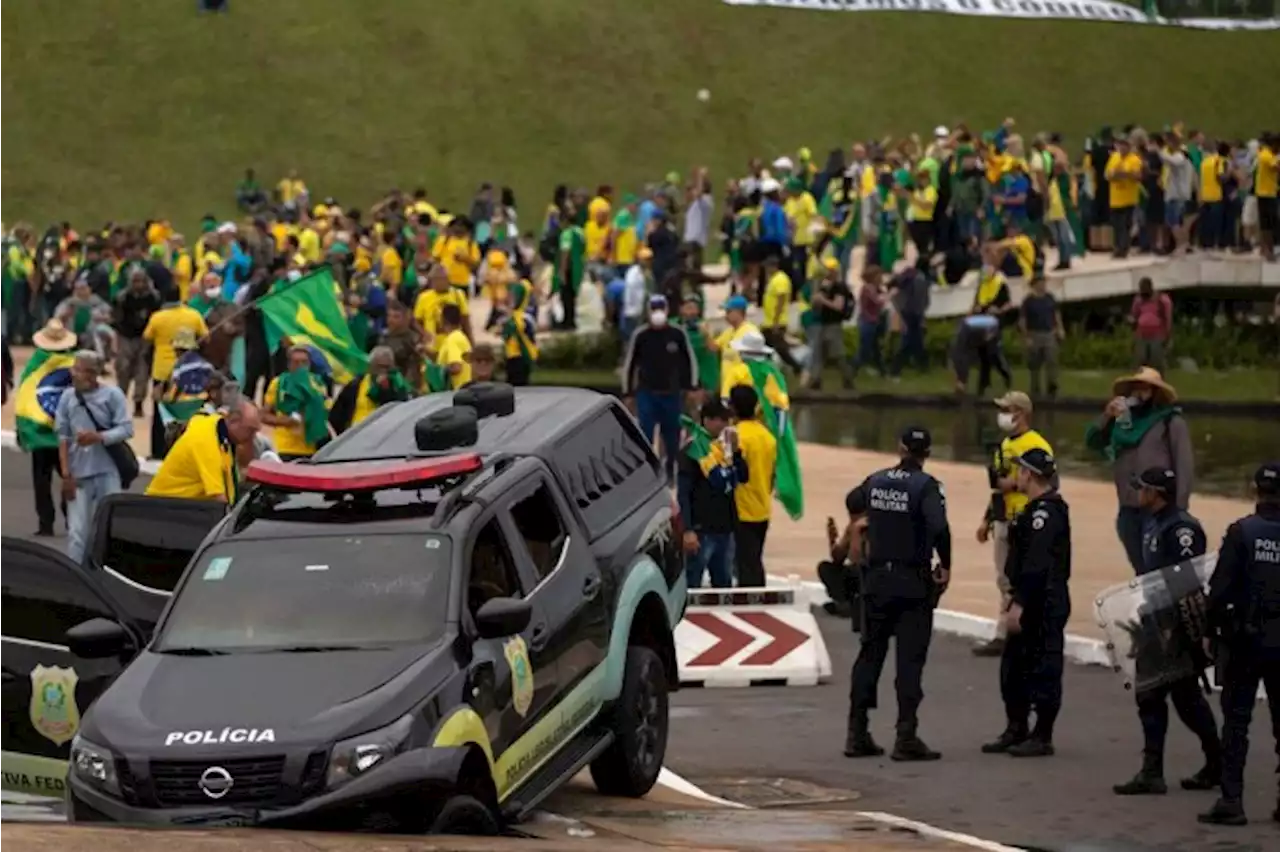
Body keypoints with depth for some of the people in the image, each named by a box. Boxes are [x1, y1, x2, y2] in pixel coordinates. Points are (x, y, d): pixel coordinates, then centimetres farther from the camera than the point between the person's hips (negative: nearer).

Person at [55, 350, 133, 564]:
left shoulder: (112, 395, -3)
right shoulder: (67, 397, 2)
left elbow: (126, 429, -5)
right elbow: (63, 437, 3)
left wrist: (98, 437, -19)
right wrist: (66, 474, -2)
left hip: (107, 472, -1)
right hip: (78, 474, 1)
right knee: (77, 532, -2)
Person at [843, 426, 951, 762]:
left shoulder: (876, 481, 5)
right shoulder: (925, 486, -12)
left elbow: (853, 502, 27)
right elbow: (939, 527, -28)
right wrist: (946, 565, -13)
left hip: (876, 580, 5)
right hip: (914, 583, -5)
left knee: (870, 654, 12)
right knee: (910, 659, -2)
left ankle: (857, 734, 14)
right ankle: (906, 737, -4)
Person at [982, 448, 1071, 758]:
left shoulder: (1045, 512, -18)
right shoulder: (1037, 509, 16)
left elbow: (1036, 564, -25)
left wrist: (1019, 604, -26)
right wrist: (1017, 600, 20)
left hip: (1044, 606, -11)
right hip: (1032, 604, 11)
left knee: (1043, 669, -3)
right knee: (1013, 667, 15)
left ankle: (1042, 738, 2)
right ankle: (1016, 730, 24)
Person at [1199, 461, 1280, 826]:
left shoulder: (1242, 532, -9)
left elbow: (1220, 587, -11)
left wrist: (1211, 628, 0)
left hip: (1247, 638, -2)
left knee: (1236, 720, 2)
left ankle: (1231, 800, -4)